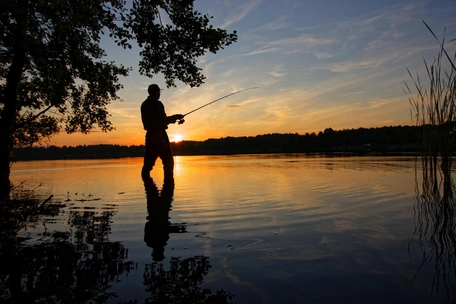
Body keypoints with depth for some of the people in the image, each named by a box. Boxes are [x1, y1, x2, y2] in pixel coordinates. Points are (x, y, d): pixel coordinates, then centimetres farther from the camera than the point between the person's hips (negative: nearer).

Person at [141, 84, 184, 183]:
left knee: (148, 161, 8)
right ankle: (169, 182, -5)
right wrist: (175, 117, -1)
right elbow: (163, 120, -16)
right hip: (159, 134, -8)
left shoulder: (144, 104, 14)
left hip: (150, 135, 8)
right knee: (168, 160, -2)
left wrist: (171, 119, 19)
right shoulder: (157, 103, -10)